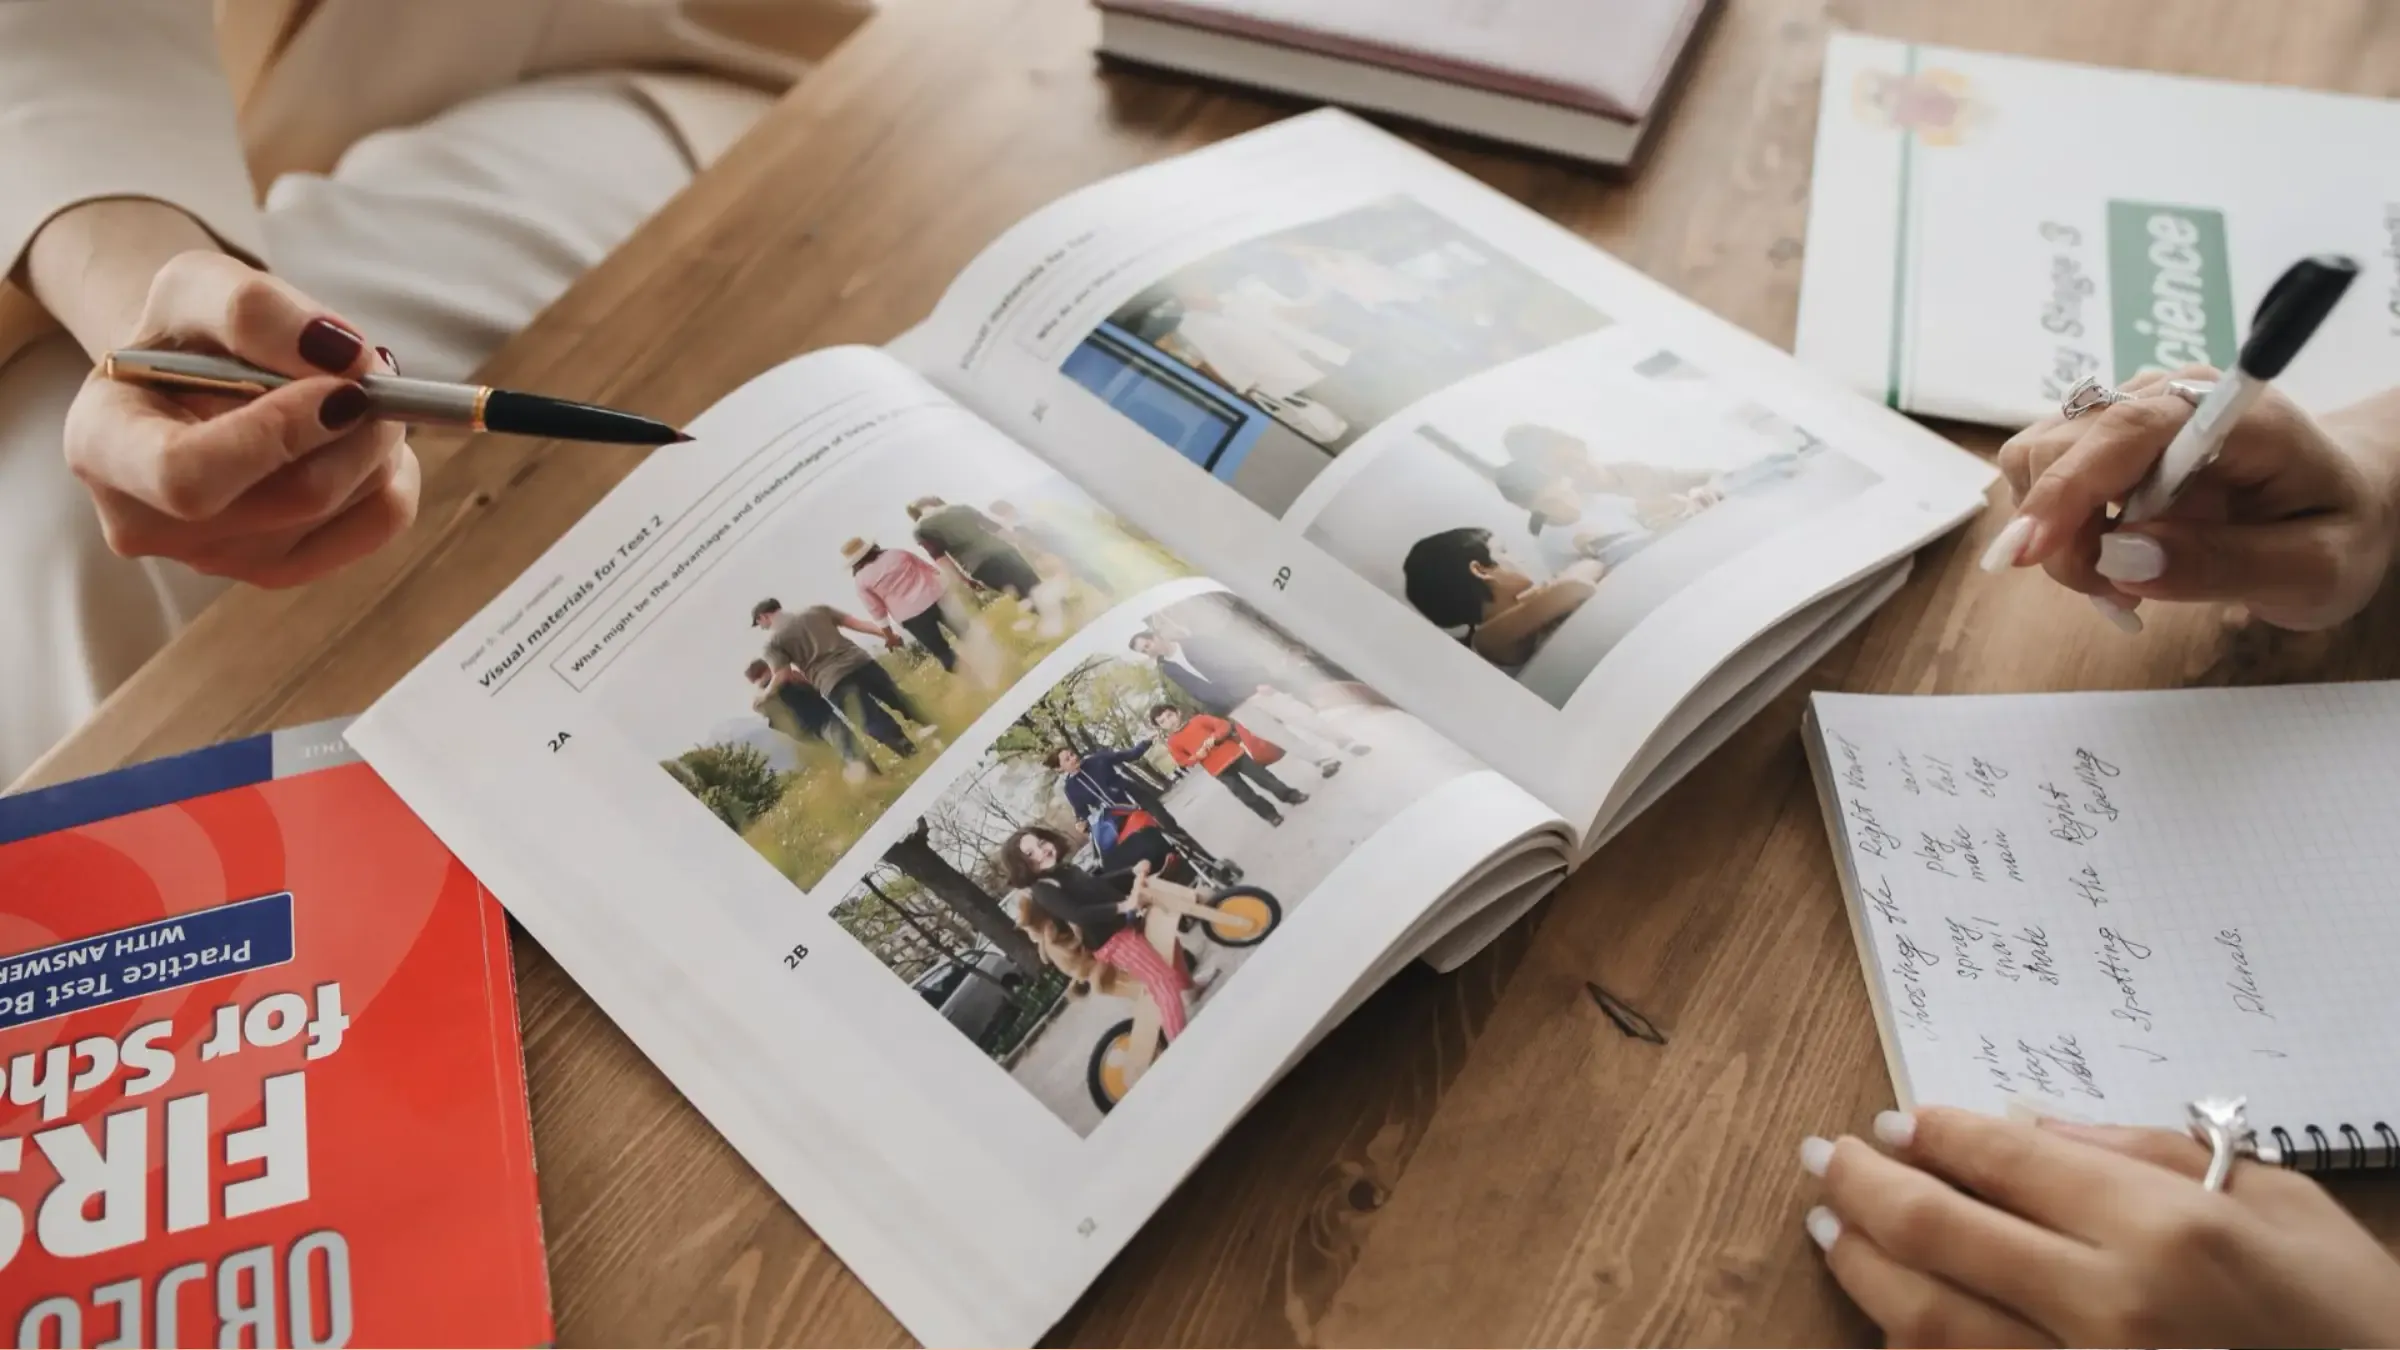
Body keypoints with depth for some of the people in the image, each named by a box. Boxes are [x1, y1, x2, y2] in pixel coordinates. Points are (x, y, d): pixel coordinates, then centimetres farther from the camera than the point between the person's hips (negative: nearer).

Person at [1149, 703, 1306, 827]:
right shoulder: (1173, 743, 2)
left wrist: (1213, 739, -19)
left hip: (1232, 754, 0)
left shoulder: (1198, 720, 0)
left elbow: (1224, 726, -1)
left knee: (1262, 776, 4)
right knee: (1245, 794, -1)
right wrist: (1197, 756, -17)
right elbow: (1184, 761, 2)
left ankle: (1291, 795, 18)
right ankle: (1270, 814, 15)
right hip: (1218, 770, 0)